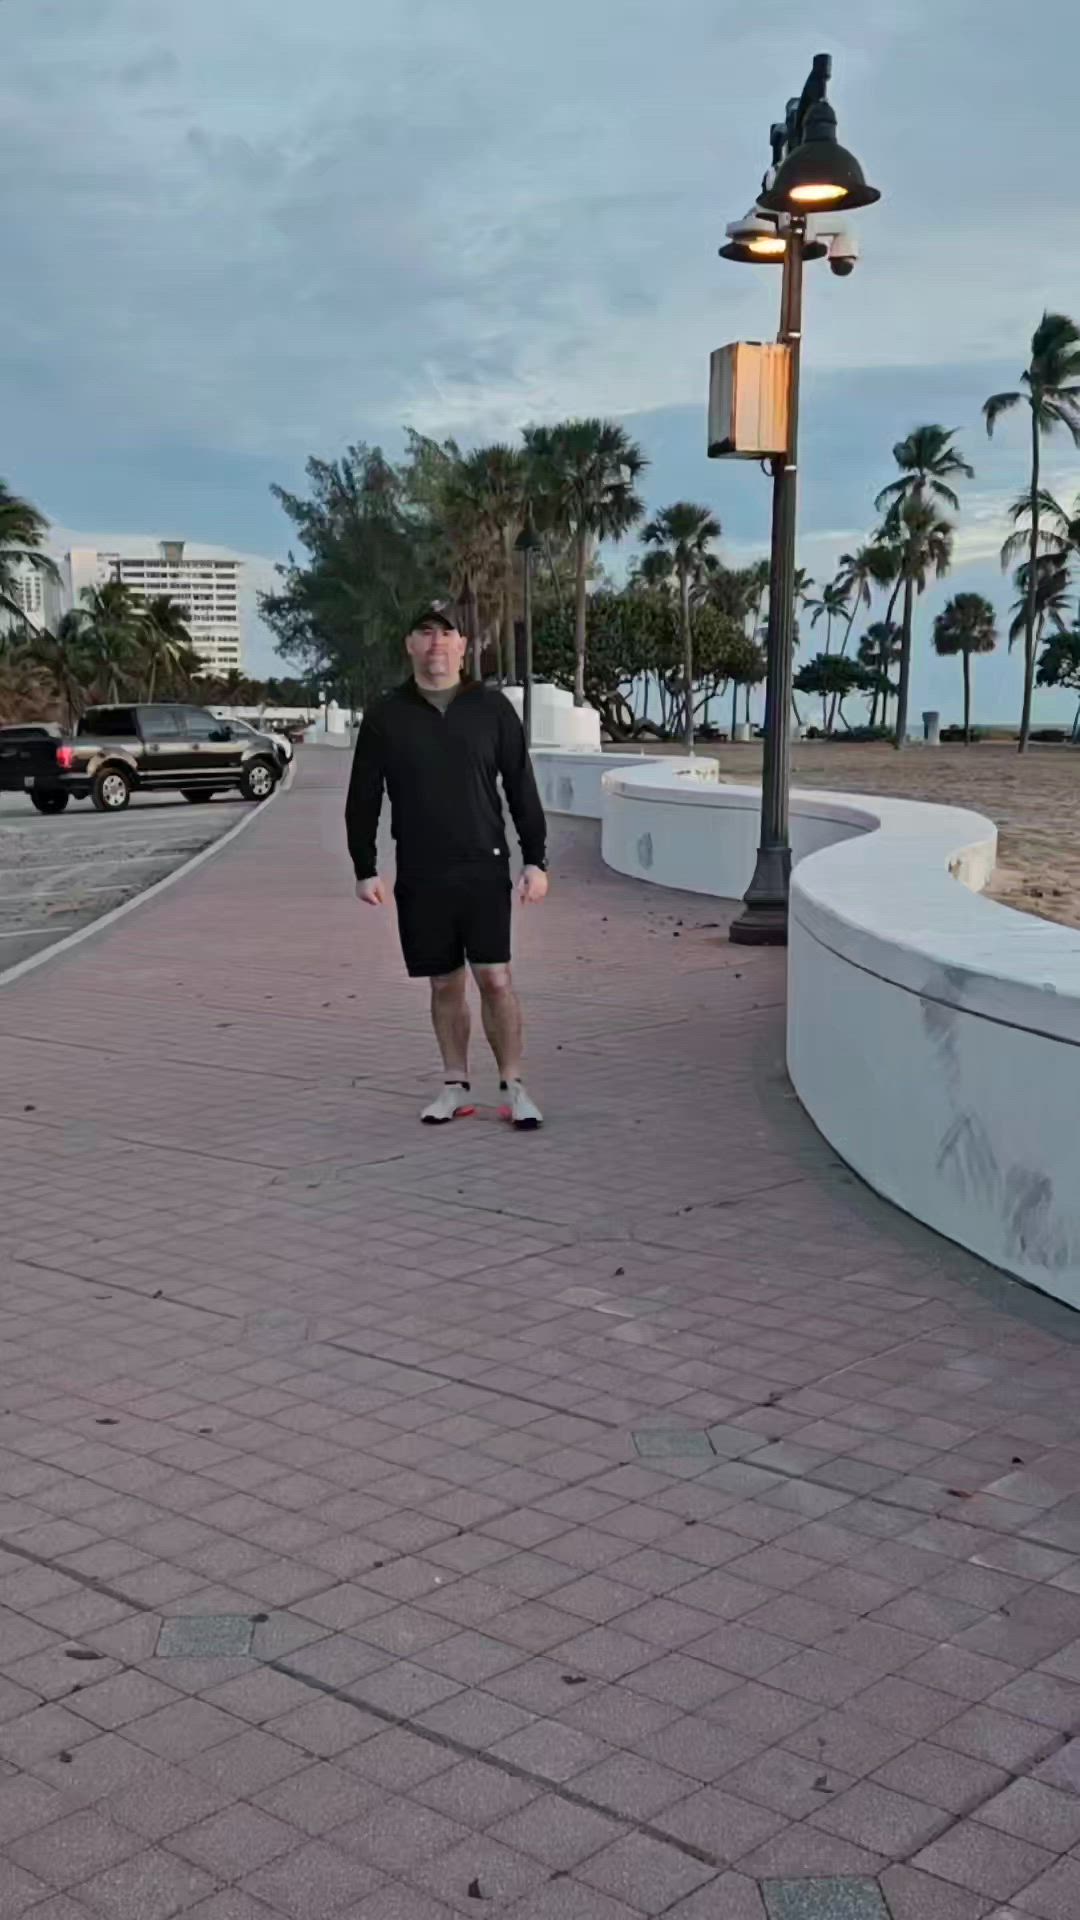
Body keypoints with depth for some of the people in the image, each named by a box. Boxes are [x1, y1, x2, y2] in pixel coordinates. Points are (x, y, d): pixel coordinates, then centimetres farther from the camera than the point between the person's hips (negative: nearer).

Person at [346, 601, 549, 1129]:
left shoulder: (491, 708, 3)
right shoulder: (386, 716, 4)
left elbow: (521, 788, 4)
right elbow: (362, 800, 6)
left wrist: (535, 860, -1)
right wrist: (365, 870, 1)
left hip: (484, 869, -1)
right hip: (419, 876, 1)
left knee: (495, 977, -7)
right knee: (445, 984, 8)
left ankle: (514, 1085, 4)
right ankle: (455, 1086, 19)